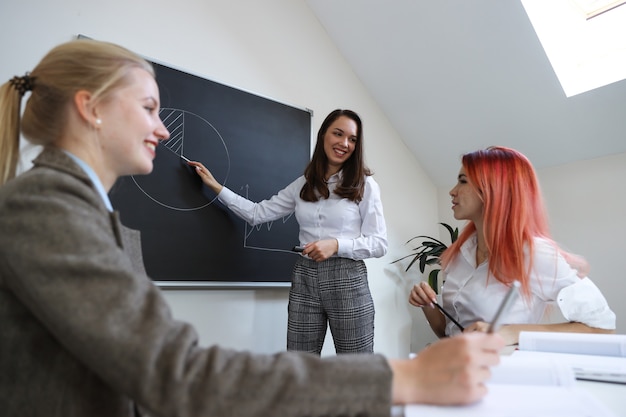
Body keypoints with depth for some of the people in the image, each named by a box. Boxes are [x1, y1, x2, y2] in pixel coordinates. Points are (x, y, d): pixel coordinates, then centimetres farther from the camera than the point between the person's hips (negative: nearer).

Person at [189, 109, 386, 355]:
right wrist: (216, 187, 11)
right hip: (304, 279, 3)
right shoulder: (302, 184, 11)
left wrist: (336, 245, -18)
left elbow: (379, 243, -3)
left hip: (347, 279, -2)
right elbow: (257, 214, 13)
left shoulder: (364, 185, 0)